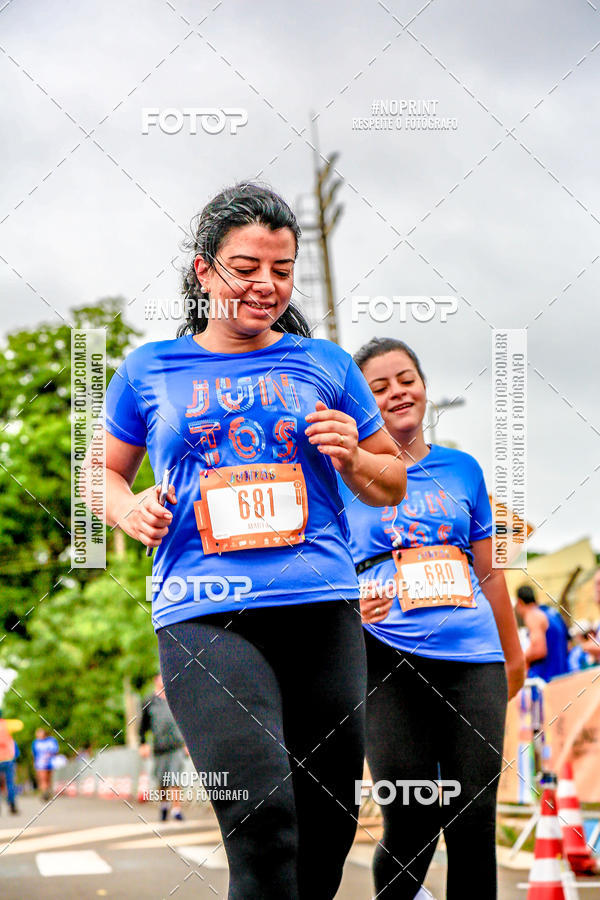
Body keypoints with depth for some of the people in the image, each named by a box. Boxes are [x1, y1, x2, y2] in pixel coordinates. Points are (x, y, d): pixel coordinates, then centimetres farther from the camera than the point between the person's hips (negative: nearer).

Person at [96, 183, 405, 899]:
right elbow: (107, 473, 23)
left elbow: (392, 485, 22)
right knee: (262, 815, -20)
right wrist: (128, 508, 0)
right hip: (203, 613, -2)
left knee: (330, 819, 7)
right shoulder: (148, 369, 12)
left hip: (323, 605, 3)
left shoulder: (324, 364, 15)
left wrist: (353, 459, -1)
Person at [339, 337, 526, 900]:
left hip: (474, 660, 3)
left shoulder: (461, 469, 15)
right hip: (388, 662, -2)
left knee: (473, 825, -1)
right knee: (409, 827, -6)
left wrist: (513, 654, 23)